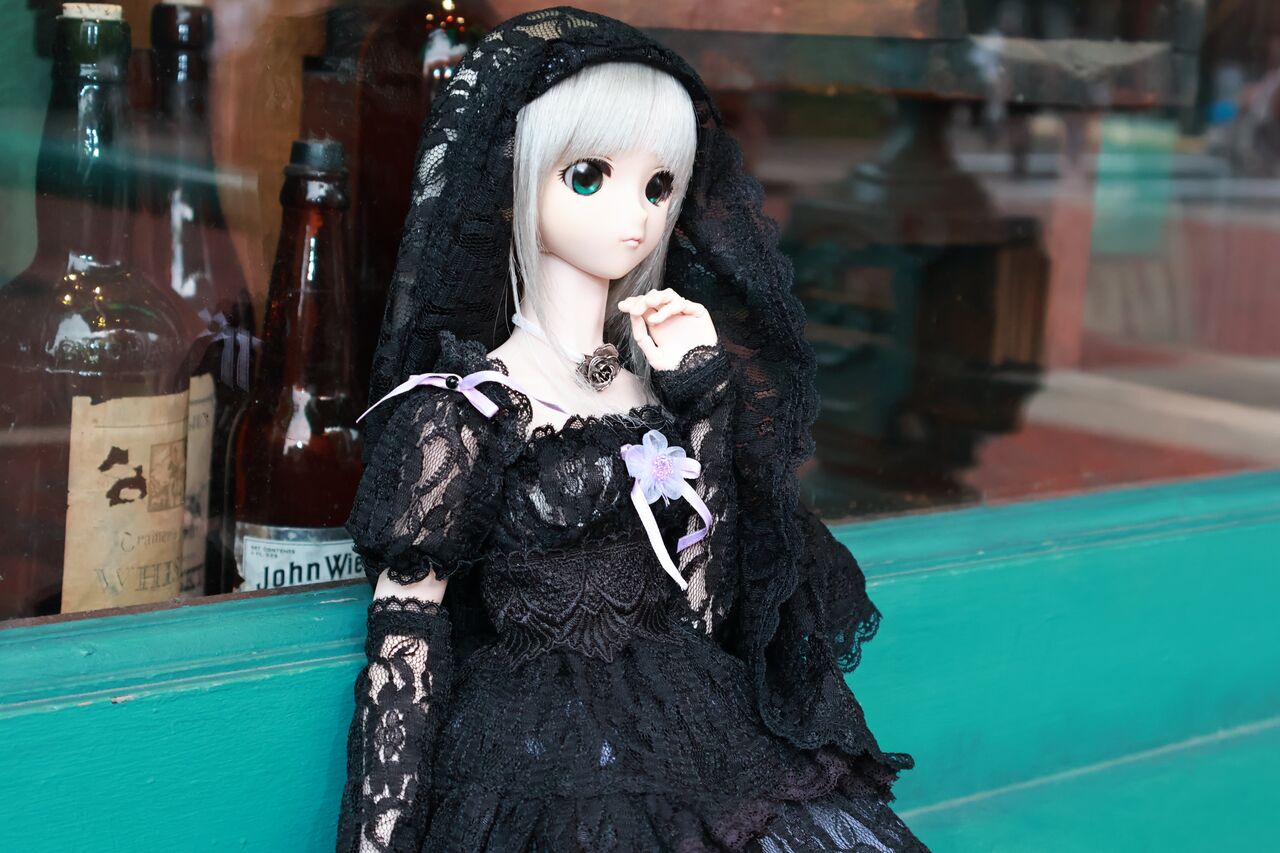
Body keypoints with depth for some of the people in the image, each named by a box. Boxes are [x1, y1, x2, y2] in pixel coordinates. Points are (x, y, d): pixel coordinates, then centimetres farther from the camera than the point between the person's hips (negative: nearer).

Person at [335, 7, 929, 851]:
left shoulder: (669, 383, 7)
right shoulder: (466, 411, -8)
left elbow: (701, 608, 3)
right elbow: (404, 634, -7)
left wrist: (701, 399, -1)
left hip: (689, 742, 5)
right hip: (542, 772, -5)